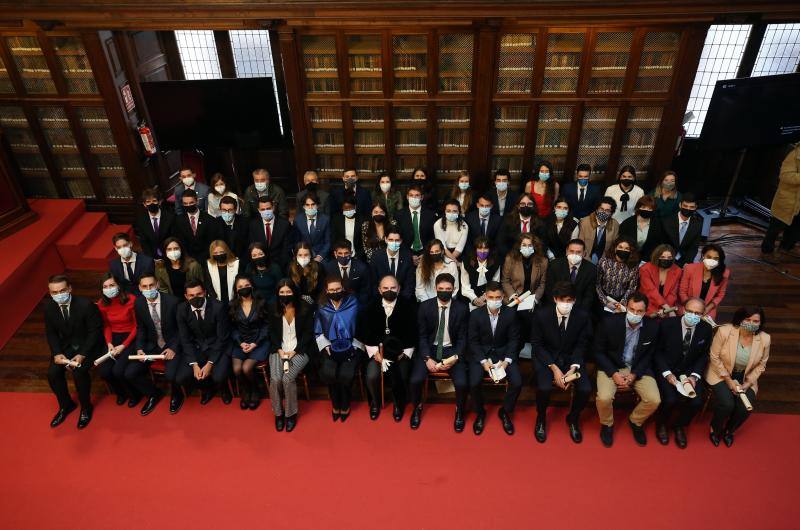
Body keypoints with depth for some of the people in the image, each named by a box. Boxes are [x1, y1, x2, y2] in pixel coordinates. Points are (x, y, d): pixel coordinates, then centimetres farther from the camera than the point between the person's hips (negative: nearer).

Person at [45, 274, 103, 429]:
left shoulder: (86, 304, -24)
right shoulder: (49, 306, -9)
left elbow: (95, 331, -17)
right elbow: (51, 333, 4)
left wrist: (82, 355, -24)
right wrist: (57, 353, -12)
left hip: (88, 344, -5)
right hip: (66, 345, 5)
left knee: (79, 371, -27)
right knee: (52, 373, -14)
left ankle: (85, 407, 0)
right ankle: (66, 404, 15)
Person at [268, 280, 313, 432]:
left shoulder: (305, 308, -5)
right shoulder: (273, 308, 4)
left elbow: (308, 333, -4)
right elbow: (273, 332, 8)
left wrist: (295, 351, -13)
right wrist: (279, 349, -7)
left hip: (299, 350, -2)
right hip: (279, 349, 3)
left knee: (287, 378, -25)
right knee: (275, 379, -23)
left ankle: (291, 413, -3)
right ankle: (278, 413, 0)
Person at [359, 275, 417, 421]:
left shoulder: (408, 306, -3)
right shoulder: (371, 306, 1)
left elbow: (413, 333, -2)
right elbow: (365, 333, 1)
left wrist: (404, 353, -10)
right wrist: (375, 352, -10)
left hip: (401, 351, -1)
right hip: (377, 350, 1)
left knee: (400, 377, -23)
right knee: (372, 376, -21)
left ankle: (398, 404, 11)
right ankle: (375, 402, 12)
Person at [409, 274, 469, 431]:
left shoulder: (461, 308, -4)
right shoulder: (425, 306, -4)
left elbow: (462, 338, -1)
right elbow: (422, 335, -2)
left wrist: (455, 357, -16)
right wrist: (427, 358, -15)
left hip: (451, 350, 0)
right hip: (430, 349, 0)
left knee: (462, 383, -23)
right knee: (415, 380, -22)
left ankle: (459, 411, 10)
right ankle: (417, 408, 11)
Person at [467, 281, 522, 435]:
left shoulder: (511, 314, -6)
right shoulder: (476, 314, -8)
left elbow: (514, 339, -1)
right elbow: (472, 341, -5)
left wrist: (507, 361, -14)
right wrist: (483, 361, -16)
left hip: (504, 352, 1)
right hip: (481, 353, -1)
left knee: (517, 382, -20)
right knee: (474, 383, -23)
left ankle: (505, 412, 10)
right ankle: (480, 413, 7)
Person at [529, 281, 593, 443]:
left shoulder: (583, 316, -11)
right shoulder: (541, 315, -16)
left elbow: (582, 345, 0)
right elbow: (537, 345, -8)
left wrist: (573, 368, -14)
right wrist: (554, 368, -18)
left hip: (572, 358, 2)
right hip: (546, 357, -2)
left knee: (586, 389, -20)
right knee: (544, 387, -28)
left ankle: (573, 418, 13)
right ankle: (541, 418, 6)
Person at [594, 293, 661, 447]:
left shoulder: (653, 326, -10)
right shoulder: (609, 322, -18)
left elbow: (649, 355, 3)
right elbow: (598, 351, -7)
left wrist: (633, 375, -10)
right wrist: (614, 374, -17)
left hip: (639, 368, 3)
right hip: (611, 366, -2)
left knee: (654, 400, -17)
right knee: (604, 398, -25)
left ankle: (635, 421, 18)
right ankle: (607, 424, 10)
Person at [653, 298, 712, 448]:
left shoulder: (706, 329, -5)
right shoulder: (667, 324, -15)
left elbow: (703, 356, 5)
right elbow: (657, 351, -7)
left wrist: (694, 375, -10)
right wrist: (667, 373, -17)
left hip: (689, 371, 3)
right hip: (666, 370, -3)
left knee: (696, 402, -18)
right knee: (670, 399, -24)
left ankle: (679, 426, 15)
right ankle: (661, 425, 11)